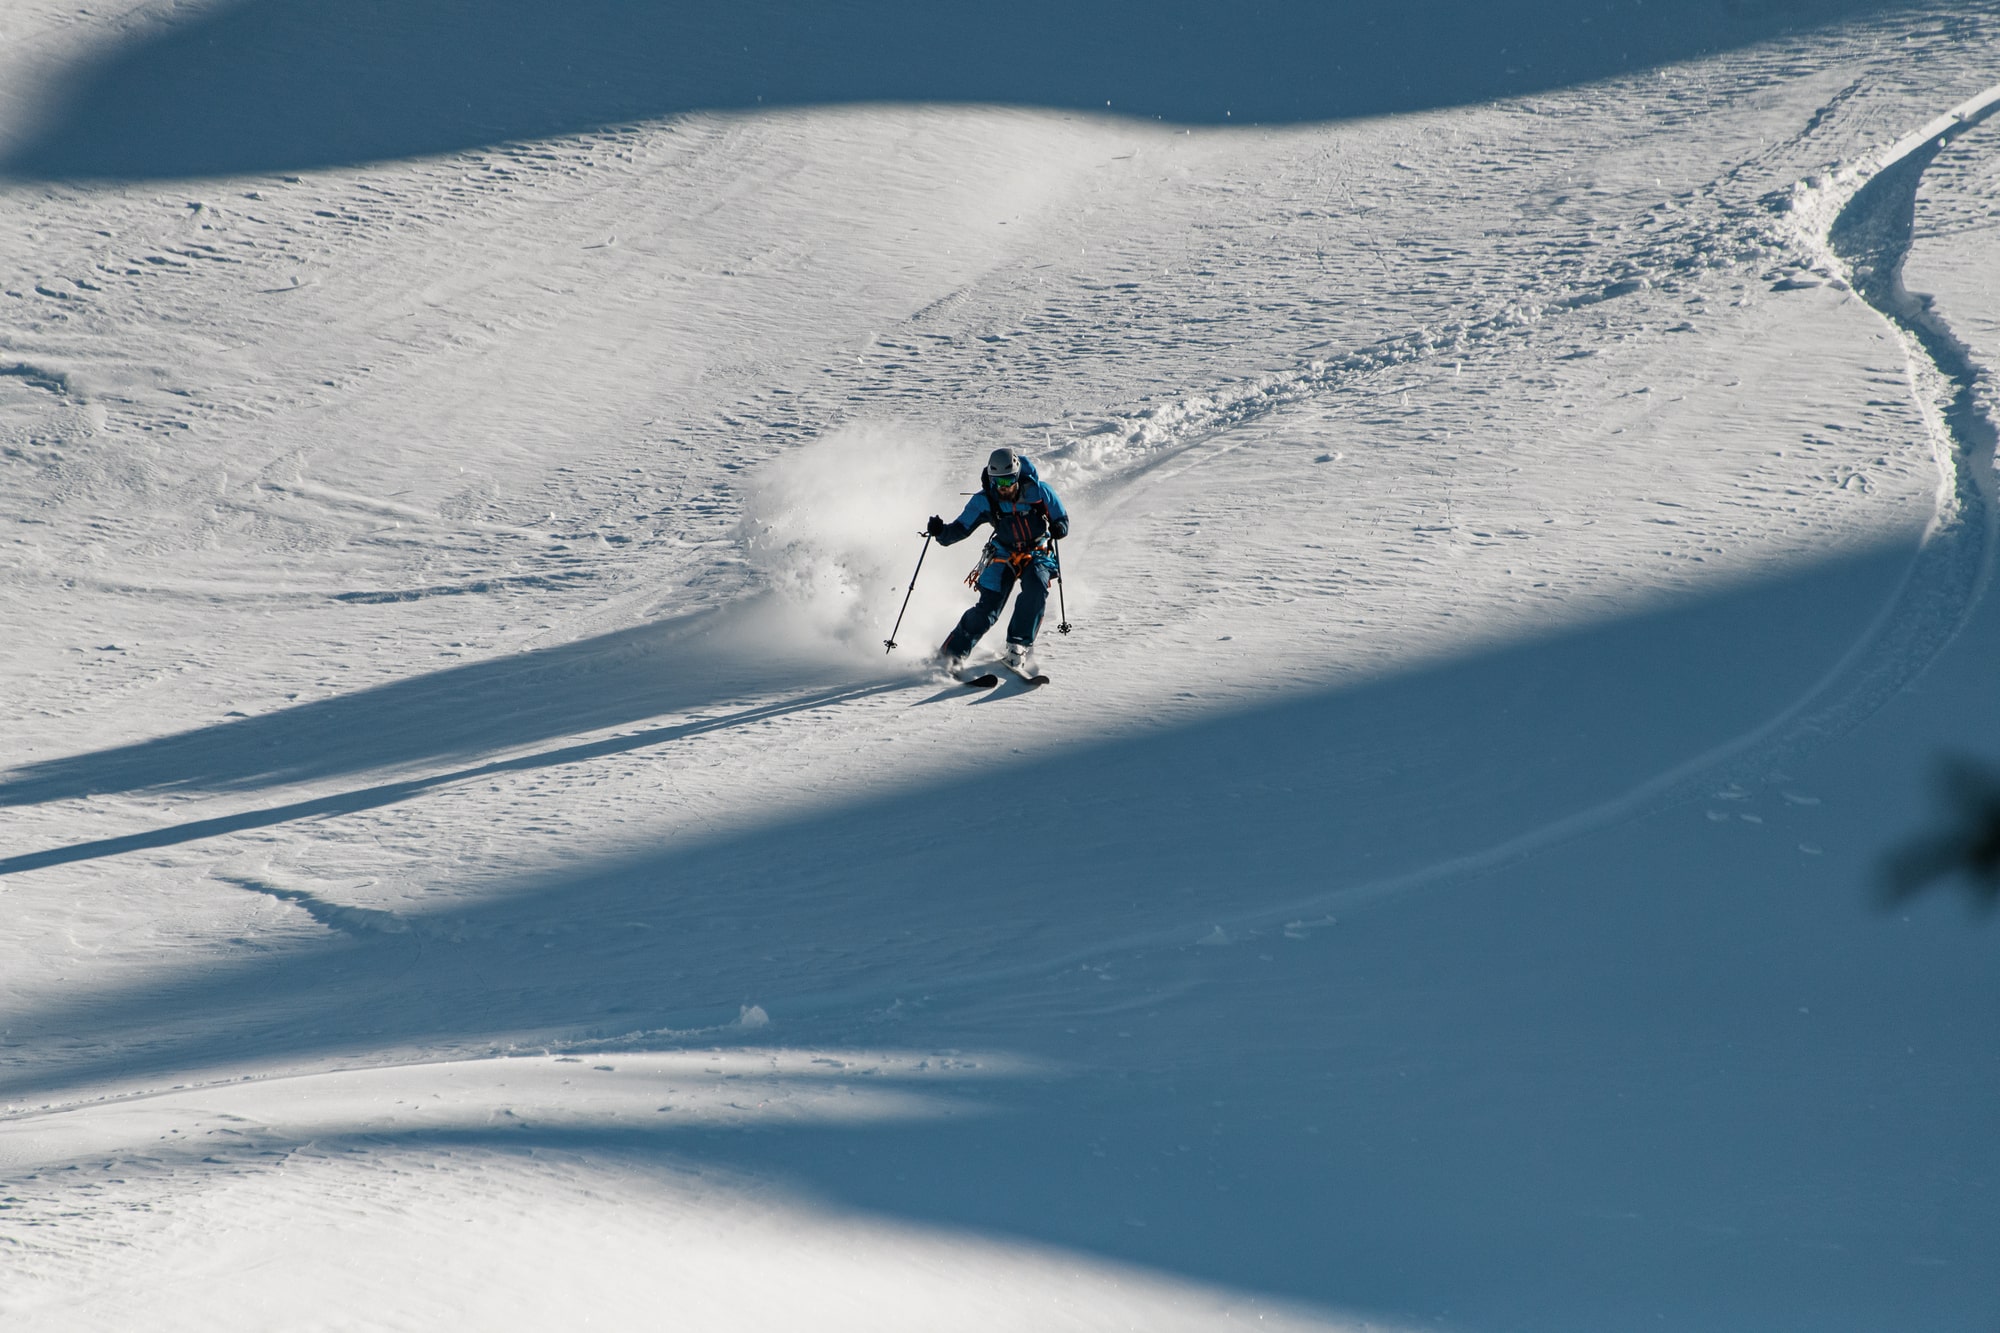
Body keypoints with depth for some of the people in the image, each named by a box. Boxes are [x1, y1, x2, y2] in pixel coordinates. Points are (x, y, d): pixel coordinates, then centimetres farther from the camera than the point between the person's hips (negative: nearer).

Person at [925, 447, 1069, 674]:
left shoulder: (1037, 491, -17)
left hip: (1037, 554, 0)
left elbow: (1062, 519, -6)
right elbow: (961, 529, -11)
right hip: (1004, 554, 0)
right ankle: (950, 654, 0)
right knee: (987, 609, -14)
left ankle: (1018, 647, -23)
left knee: (1036, 587, -32)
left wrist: (1058, 528, -29)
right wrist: (941, 532, -32)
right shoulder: (985, 501, -15)